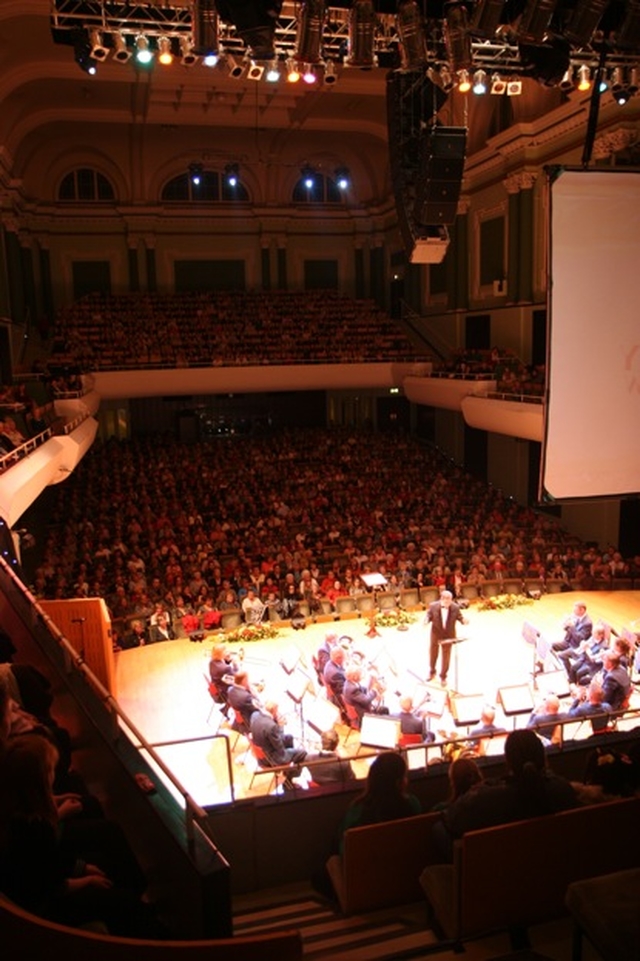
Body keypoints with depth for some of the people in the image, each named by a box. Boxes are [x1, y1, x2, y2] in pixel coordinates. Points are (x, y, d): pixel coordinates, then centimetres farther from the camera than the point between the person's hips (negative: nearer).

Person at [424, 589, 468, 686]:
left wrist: (463, 620, -31)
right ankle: (432, 672, 47)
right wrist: (426, 621, -31)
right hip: (436, 634, 1)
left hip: (448, 635, -1)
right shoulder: (433, 606, -19)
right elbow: (429, 616, -10)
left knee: (446, 656, 10)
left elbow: (459, 617, -9)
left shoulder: (455, 607, -18)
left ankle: (443, 676, 32)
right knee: (433, 653, 21)